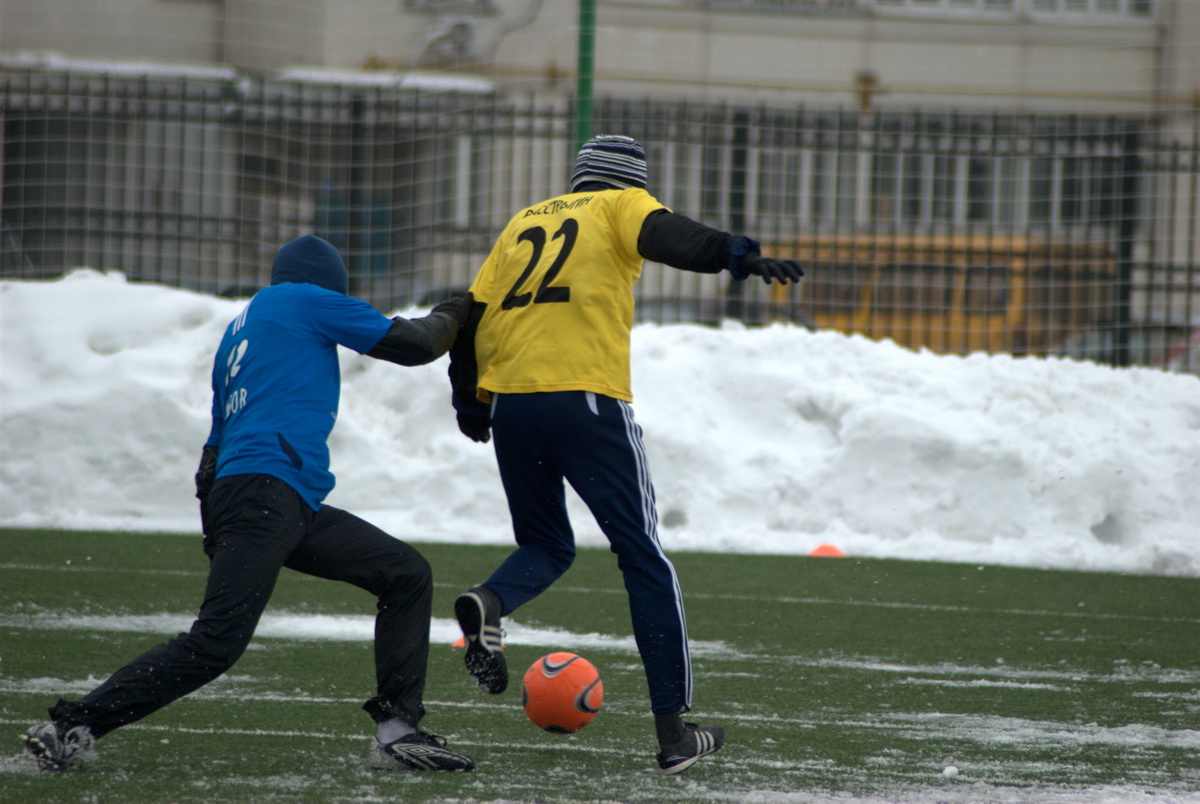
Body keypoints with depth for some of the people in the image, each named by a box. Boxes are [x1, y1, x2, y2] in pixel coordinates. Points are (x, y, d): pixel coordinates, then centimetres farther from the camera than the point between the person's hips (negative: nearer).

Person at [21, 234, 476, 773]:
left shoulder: (239, 330, 28)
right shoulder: (307, 300, 6)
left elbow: (216, 445, 27)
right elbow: (408, 344, 7)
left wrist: (215, 526, 27)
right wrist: (451, 317, 26)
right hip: (264, 491, -10)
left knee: (408, 576, 11)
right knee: (217, 642, -18)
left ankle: (397, 731, 4)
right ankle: (73, 727, -17)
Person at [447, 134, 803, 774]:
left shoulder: (524, 222, 23)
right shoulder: (621, 206, 10)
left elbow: (472, 314, 20)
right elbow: (664, 236, -13)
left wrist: (469, 402, 31)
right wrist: (737, 256, -27)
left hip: (510, 403, 5)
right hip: (587, 401, -5)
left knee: (546, 547, 22)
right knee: (644, 559, 3)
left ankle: (488, 602, -14)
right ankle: (673, 731, -2)